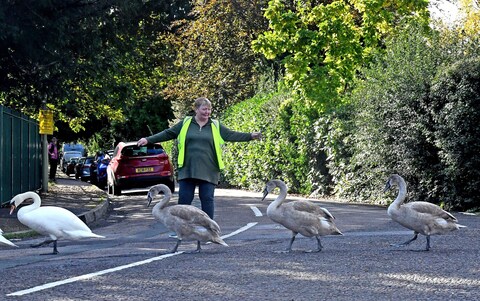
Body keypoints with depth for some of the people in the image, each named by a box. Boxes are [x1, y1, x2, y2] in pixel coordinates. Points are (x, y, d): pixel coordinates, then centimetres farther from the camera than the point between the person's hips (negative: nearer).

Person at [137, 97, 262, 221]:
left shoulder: (216, 126, 9)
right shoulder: (185, 123, 8)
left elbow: (232, 135, 5)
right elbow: (167, 134, 10)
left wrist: (251, 136, -6)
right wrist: (148, 140, 5)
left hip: (208, 171, 0)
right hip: (187, 169, 0)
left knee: (207, 199, 1)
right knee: (184, 199, 1)